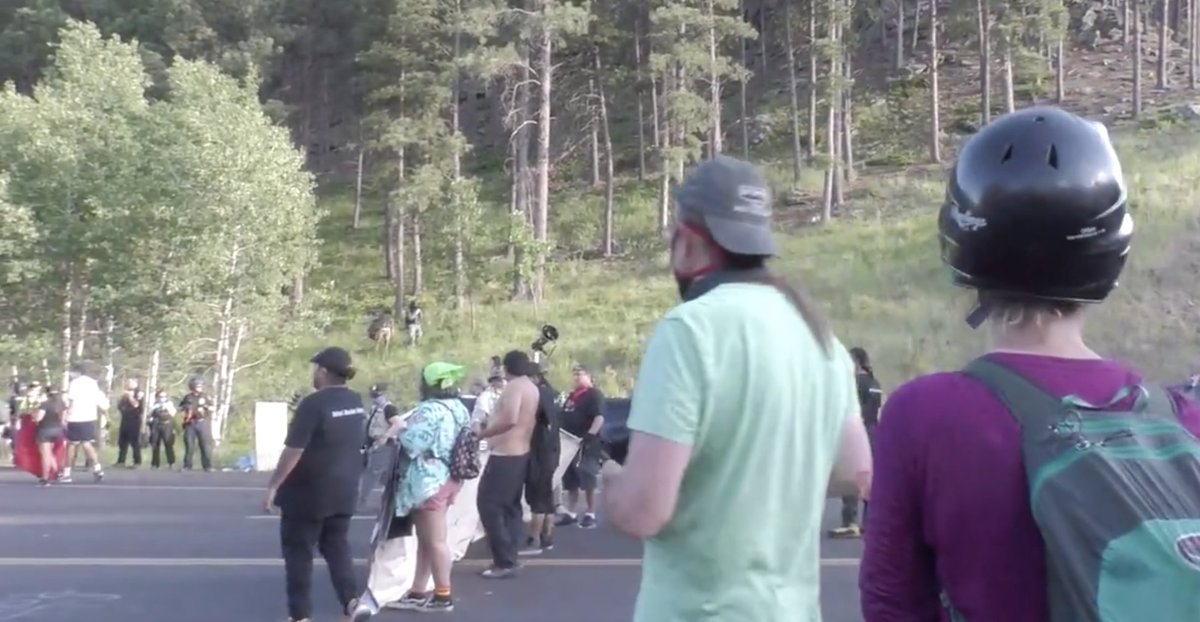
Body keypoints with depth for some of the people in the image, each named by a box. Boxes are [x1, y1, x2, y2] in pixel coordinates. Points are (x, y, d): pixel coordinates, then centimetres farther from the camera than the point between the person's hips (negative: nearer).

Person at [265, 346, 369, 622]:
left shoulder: (313, 403, -19)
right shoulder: (357, 402, 3)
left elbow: (294, 450, -19)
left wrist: (274, 485, -12)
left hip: (308, 492, -6)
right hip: (344, 490, 7)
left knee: (298, 552, 6)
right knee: (337, 546, 15)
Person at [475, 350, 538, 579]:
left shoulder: (514, 387, -17)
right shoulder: (532, 388, 14)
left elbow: (509, 419, -30)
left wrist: (481, 434, -22)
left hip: (505, 455, -10)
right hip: (520, 454, 10)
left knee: (489, 505, -8)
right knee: (510, 507, 15)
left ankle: (504, 562, -10)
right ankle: (509, 558, 17)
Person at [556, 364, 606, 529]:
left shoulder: (594, 394, -8)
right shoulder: (573, 395, 20)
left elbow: (599, 417, -20)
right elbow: (564, 417, 27)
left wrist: (590, 435, -31)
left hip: (585, 445, -9)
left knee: (588, 482, -6)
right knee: (570, 482, 11)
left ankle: (590, 515, 0)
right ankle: (570, 513, 17)